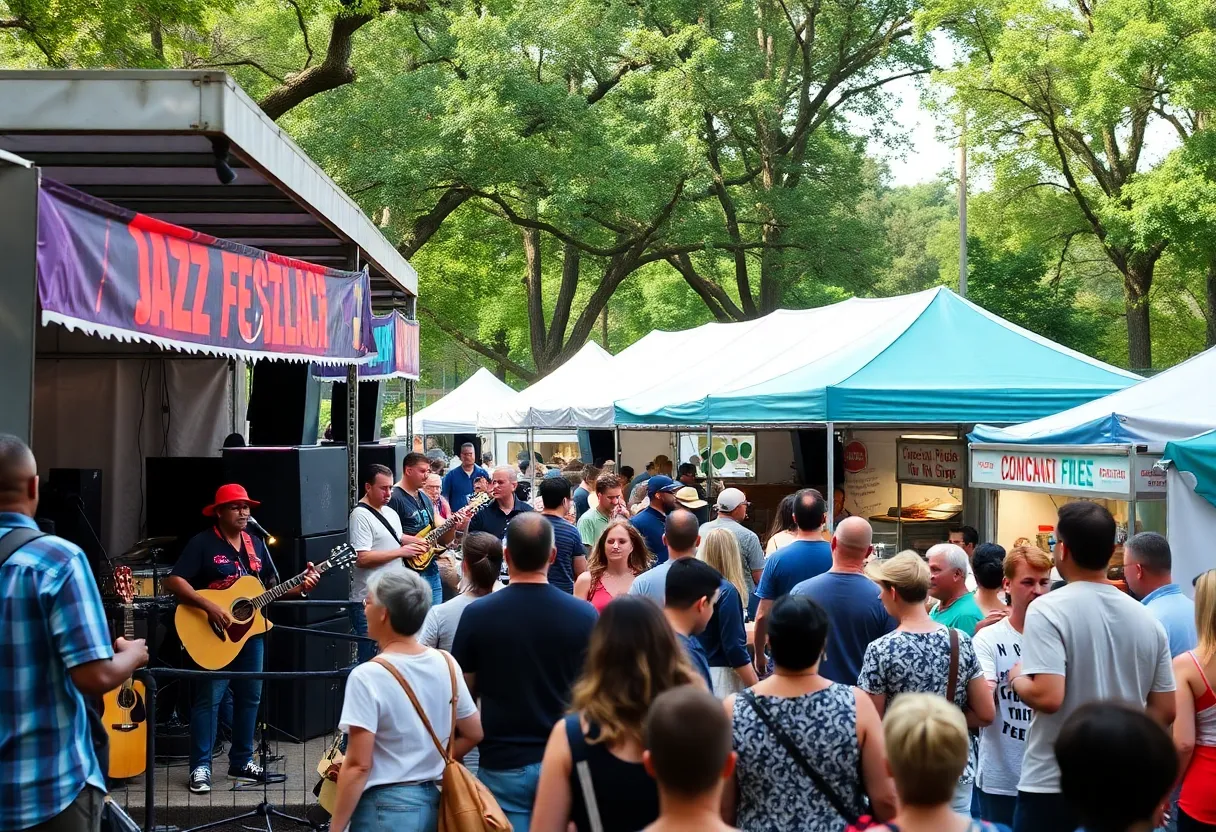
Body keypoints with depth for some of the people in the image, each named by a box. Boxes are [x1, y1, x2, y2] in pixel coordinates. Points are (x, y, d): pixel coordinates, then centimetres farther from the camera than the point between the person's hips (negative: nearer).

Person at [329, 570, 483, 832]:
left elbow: (358, 765, -19)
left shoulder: (368, 676, -18)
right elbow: (474, 733, 10)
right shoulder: (446, 663, 0)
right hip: (432, 800, 6)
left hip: (384, 808, -6)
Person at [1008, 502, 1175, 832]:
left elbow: (1047, 697, -24)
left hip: (1053, 787, -5)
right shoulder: (1147, 619, 4)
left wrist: (1016, 678, -4)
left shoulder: (1048, 610, -15)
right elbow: (1165, 710, 7)